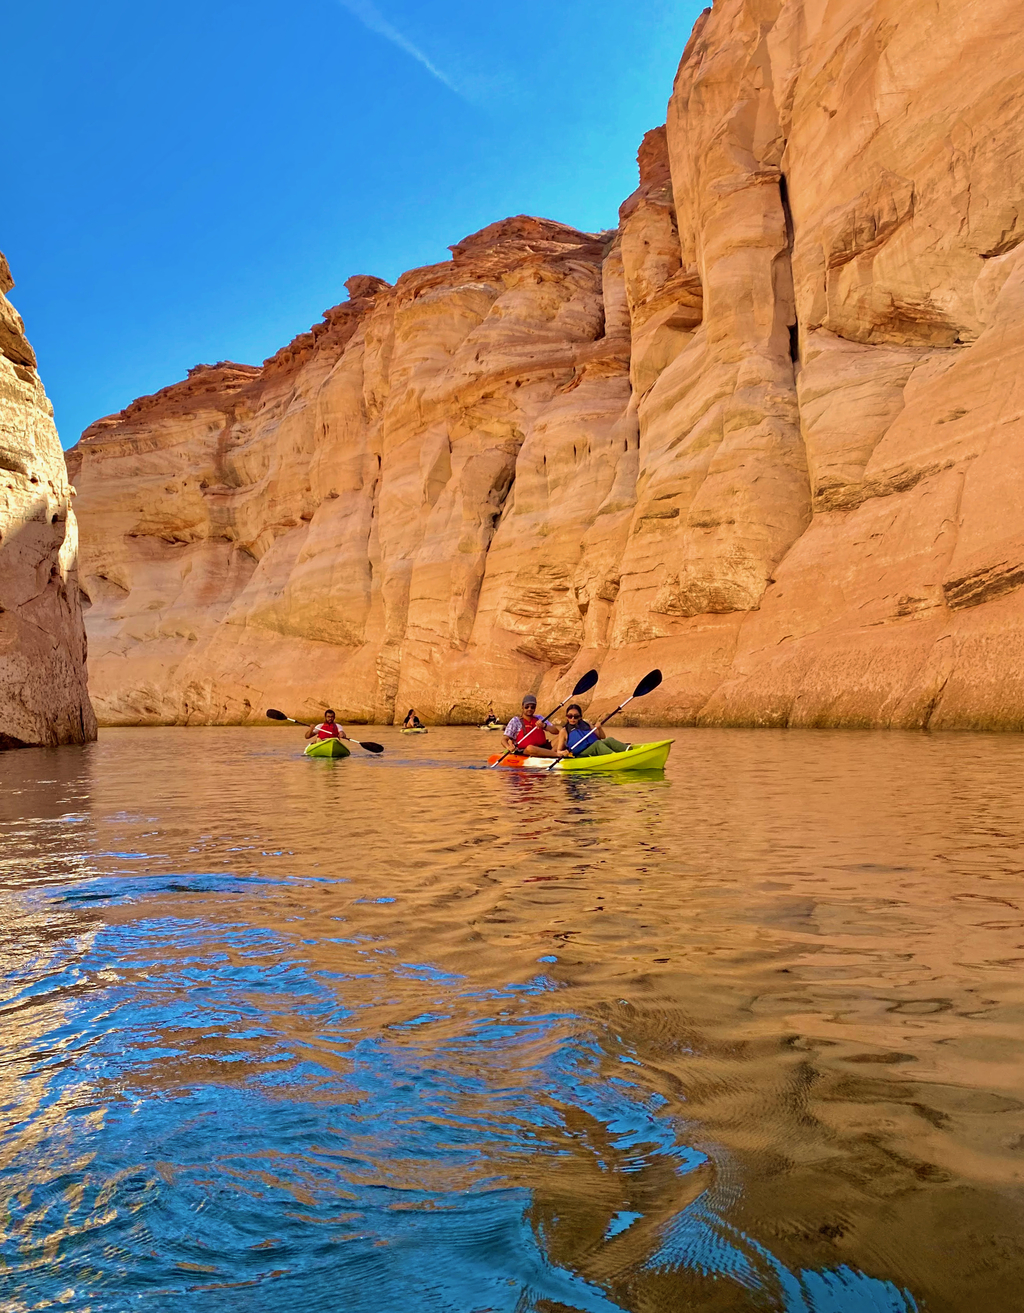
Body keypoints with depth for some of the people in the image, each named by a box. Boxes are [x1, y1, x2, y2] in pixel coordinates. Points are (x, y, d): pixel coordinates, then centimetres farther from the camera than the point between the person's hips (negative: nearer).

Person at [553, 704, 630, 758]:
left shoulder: (586, 725, 24)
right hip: (582, 754, -5)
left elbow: (603, 737, 24)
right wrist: (562, 753, -15)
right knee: (597, 743, -33)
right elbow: (558, 751, 9)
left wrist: (599, 728, 3)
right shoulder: (564, 731, 13)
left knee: (609, 740, -24)